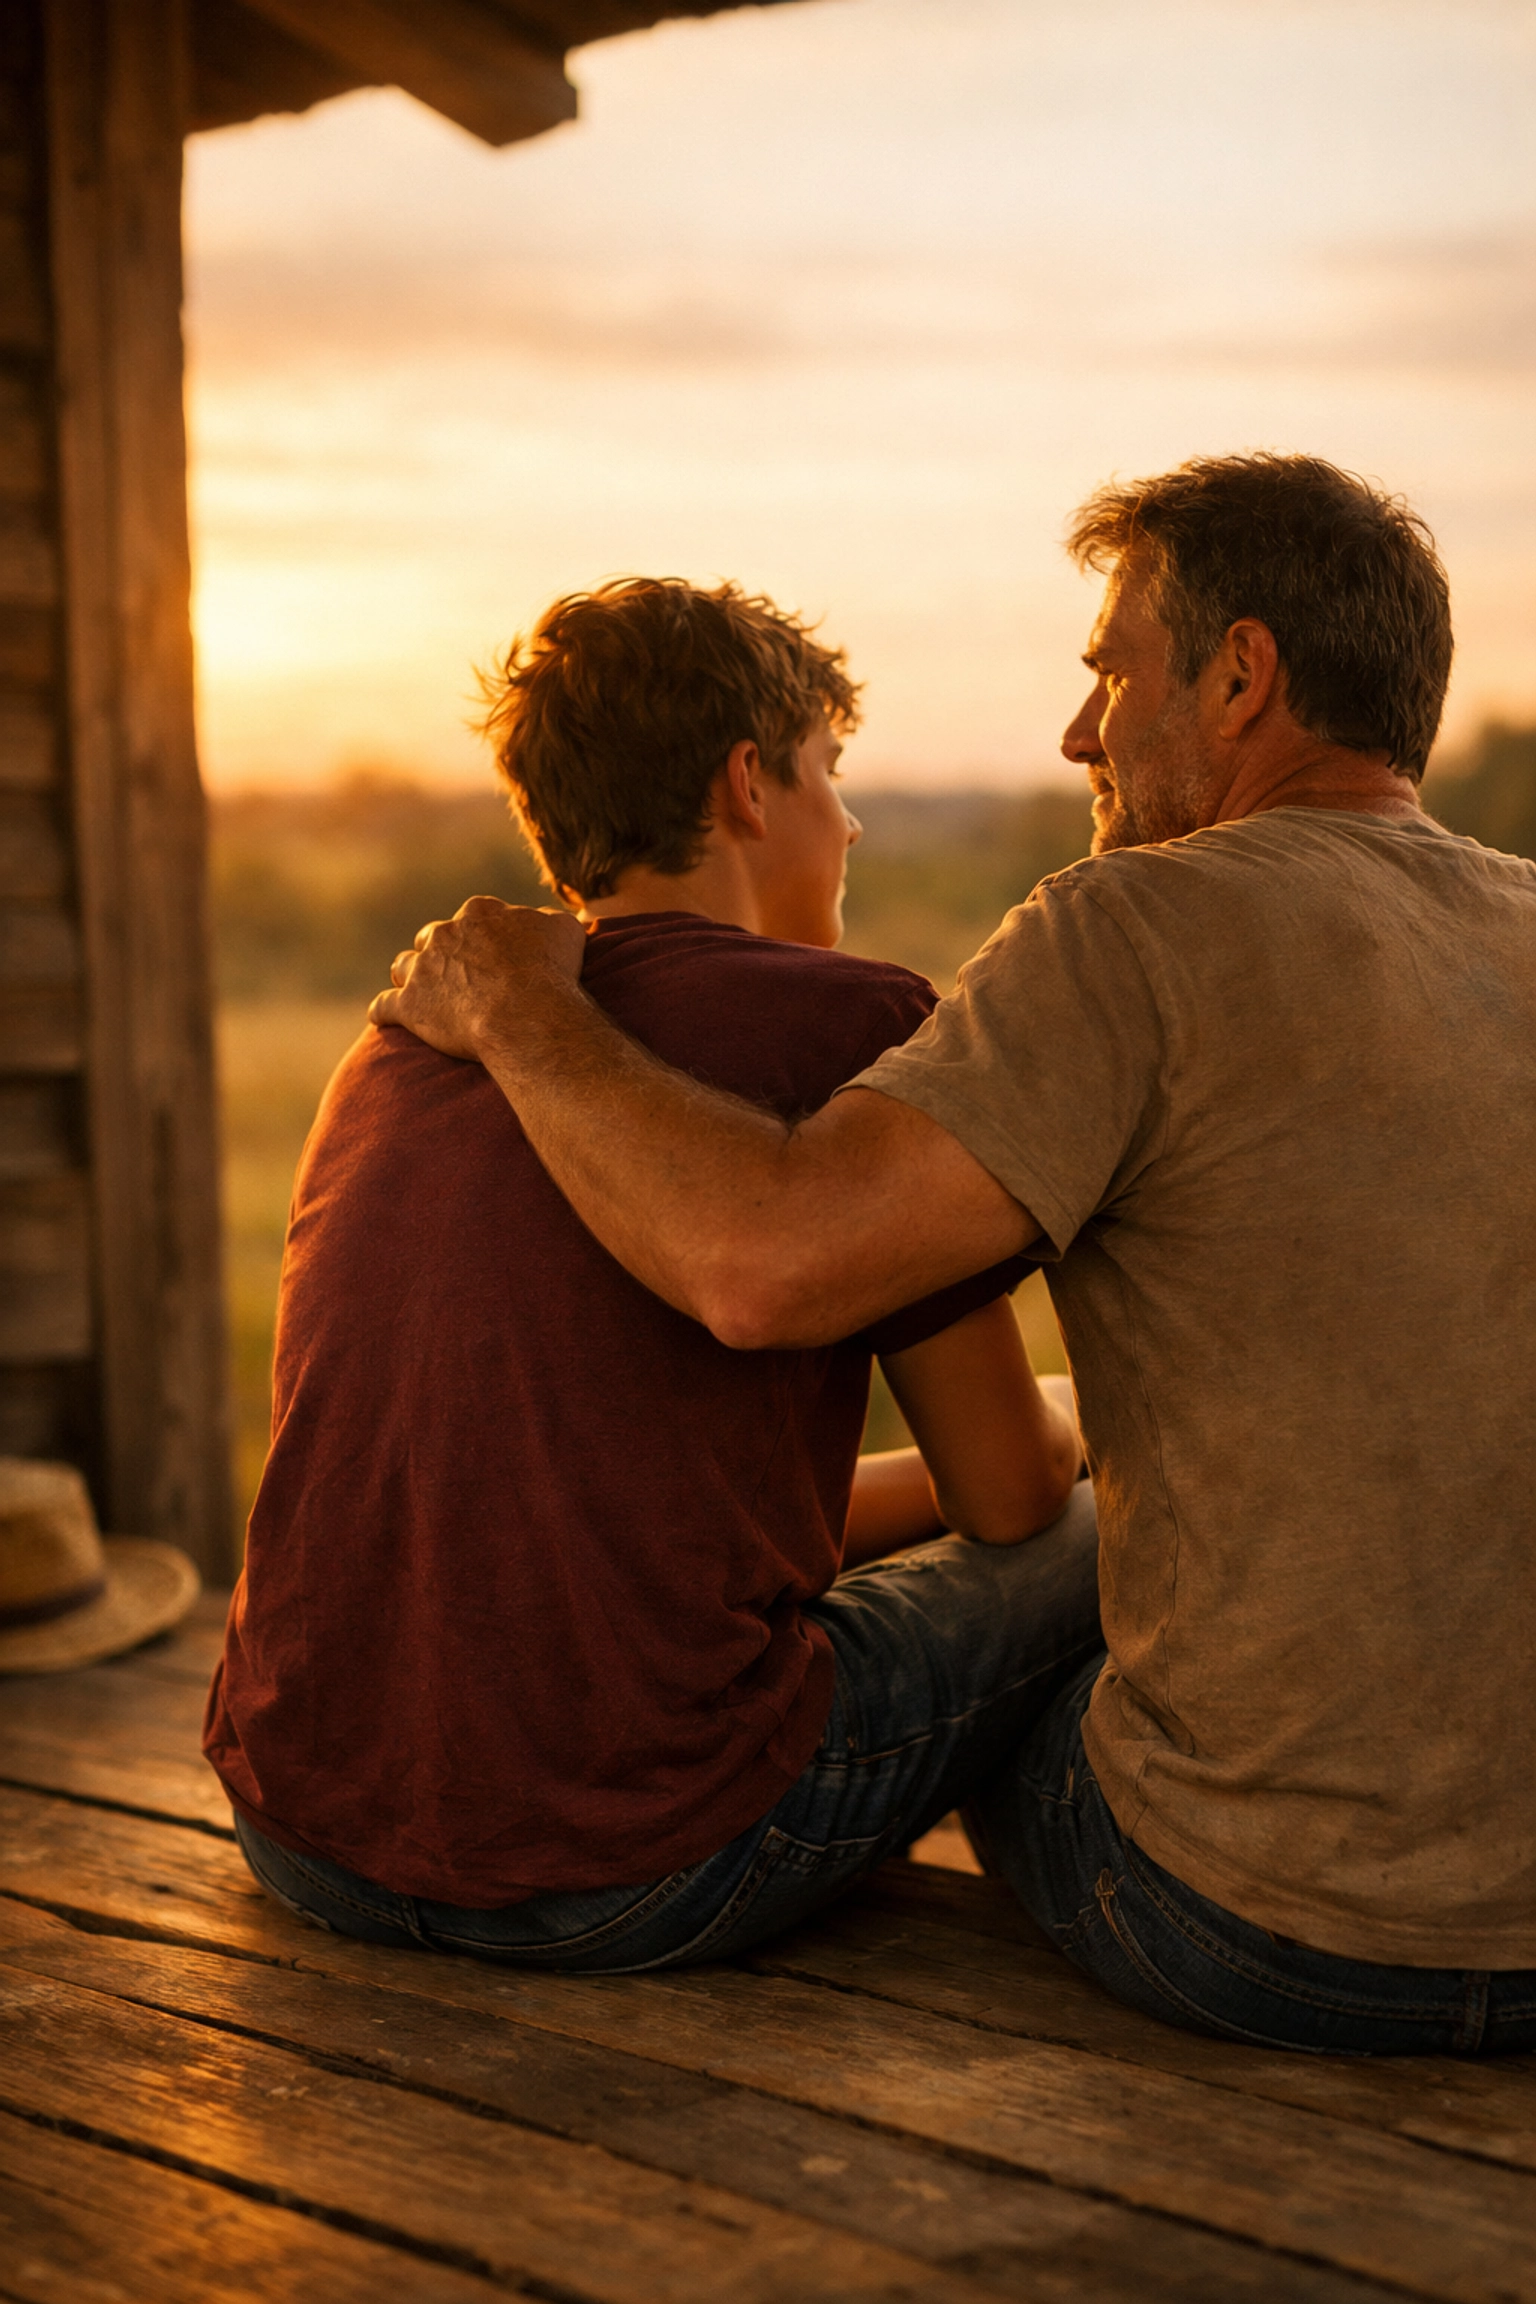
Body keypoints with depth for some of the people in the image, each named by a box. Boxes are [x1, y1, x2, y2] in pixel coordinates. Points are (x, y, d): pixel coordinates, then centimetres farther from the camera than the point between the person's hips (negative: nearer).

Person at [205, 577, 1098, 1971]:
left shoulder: (400, 1051, 13)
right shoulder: (859, 1028, -7)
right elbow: (1011, 1490, 0)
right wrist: (1065, 1422, 26)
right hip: (639, 1878, -7)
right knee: (1094, 1544, 17)